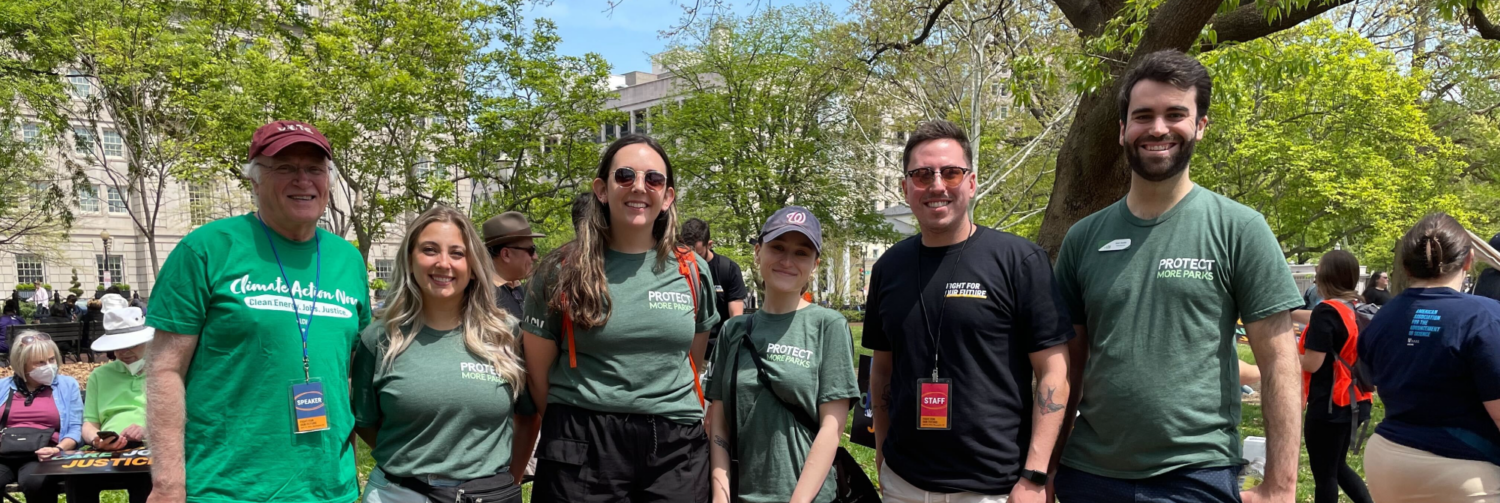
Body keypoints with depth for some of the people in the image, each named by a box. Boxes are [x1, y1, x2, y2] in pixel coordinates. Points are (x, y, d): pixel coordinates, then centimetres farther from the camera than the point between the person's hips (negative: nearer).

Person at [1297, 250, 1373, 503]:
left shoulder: (1326, 311, -18)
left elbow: (1311, 364, -20)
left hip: (1329, 405, -8)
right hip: (1354, 402, 8)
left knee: (1324, 473, 5)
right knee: (1337, 466, 23)